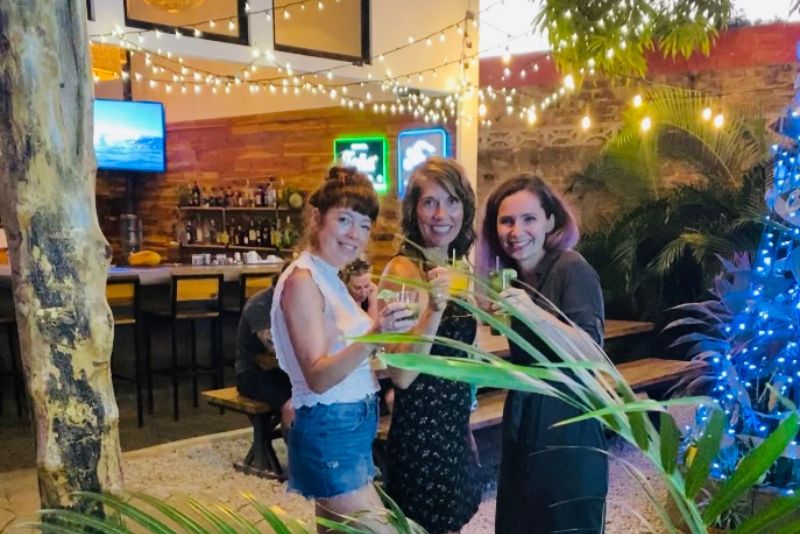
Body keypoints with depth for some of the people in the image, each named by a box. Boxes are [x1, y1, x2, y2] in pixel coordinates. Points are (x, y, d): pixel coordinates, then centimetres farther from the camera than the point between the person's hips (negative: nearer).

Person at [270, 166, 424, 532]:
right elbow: (317, 377, -26)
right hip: (330, 433, -9)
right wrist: (372, 338, -39)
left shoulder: (330, 279, 11)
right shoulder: (303, 280, -17)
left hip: (348, 430, 9)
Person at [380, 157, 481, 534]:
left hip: (452, 428, 8)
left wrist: (464, 429, 18)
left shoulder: (451, 267, 7)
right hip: (420, 433, -8)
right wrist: (434, 308, -33)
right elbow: (402, 374, -23)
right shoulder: (404, 269, -16)